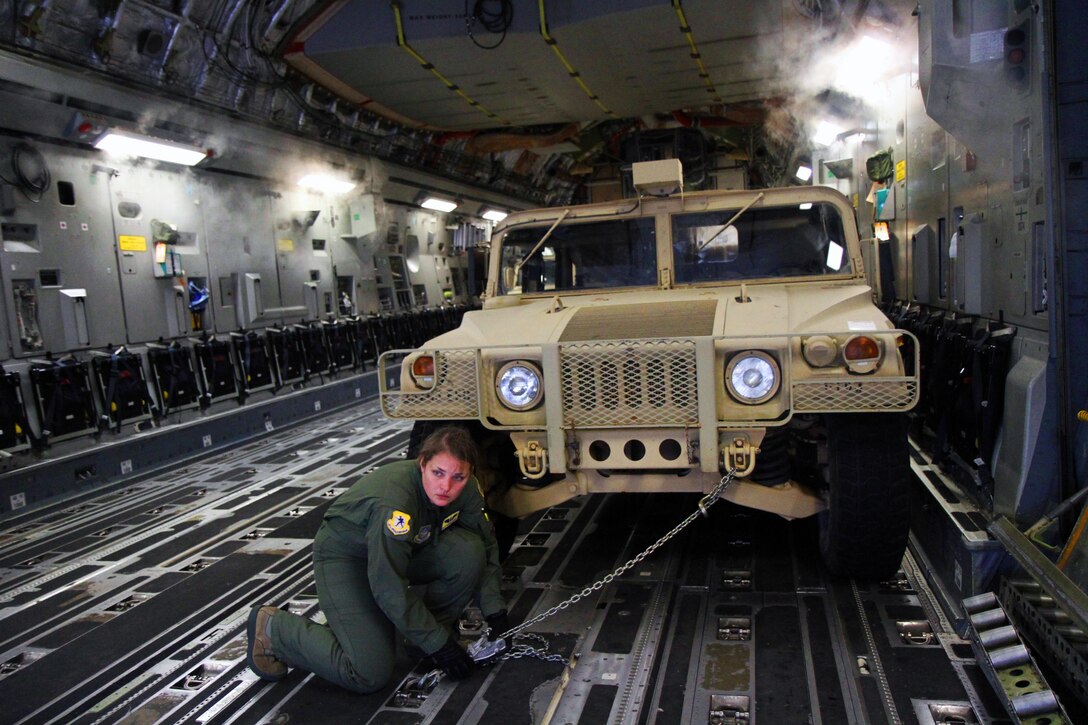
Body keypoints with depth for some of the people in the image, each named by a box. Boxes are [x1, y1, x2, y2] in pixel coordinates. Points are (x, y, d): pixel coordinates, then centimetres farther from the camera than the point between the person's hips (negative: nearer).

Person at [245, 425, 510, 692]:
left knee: (469, 552, -21)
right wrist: (437, 644, -24)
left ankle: (434, 622, 5)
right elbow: (389, 588, -32)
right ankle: (273, 627, 3)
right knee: (370, 674, -17)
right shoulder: (392, 502, -37)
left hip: (407, 548, 6)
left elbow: (487, 545, -1)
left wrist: (494, 612, -8)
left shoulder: (466, 488, -17)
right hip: (344, 559, -6)